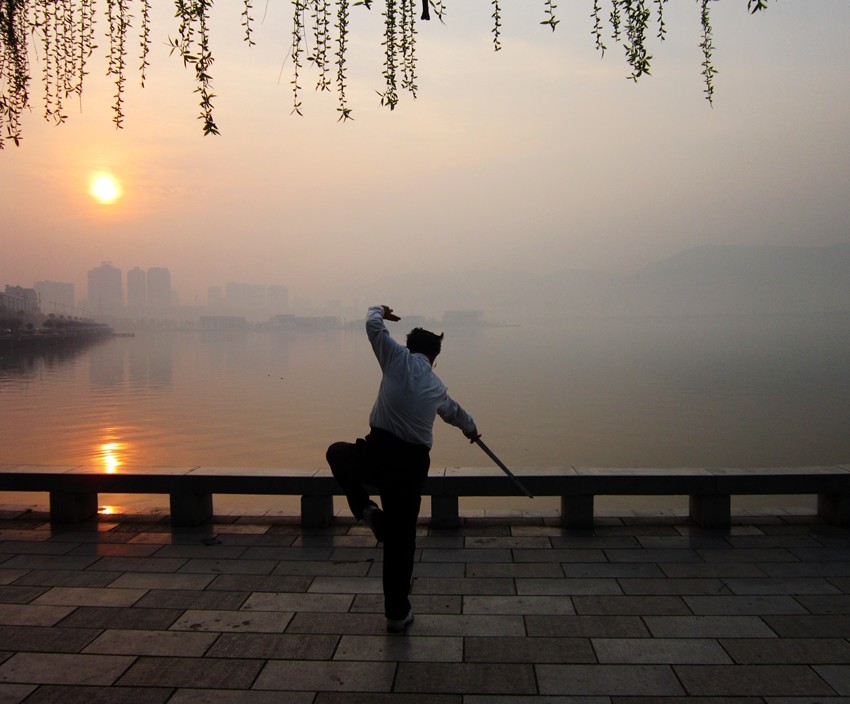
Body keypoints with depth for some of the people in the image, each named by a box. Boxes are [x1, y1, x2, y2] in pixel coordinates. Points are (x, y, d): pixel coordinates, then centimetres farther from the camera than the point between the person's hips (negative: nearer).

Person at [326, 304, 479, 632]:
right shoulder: (437, 386, 18)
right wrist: (471, 429, 61)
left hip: (378, 450, -3)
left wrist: (380, 310, 35)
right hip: (413, 463, 3)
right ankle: (397, 613, 21)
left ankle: (364, 509, 14)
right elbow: (455, 412, 39)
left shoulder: (398, 359, 4)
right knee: (401, 538, 12)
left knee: (337, 452, 30)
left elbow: (373, 324, 11)